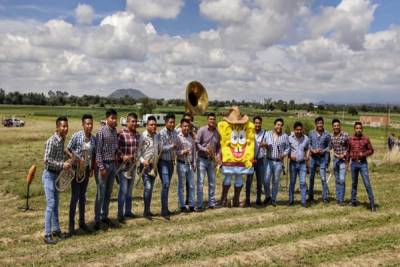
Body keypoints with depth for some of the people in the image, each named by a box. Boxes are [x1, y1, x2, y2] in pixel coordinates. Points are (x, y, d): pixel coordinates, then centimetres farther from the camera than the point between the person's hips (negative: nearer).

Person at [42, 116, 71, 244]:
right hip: (49, 175, -9)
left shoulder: (62, 140, 7)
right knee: (51, 204, -9)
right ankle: (47, 235, -4)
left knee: (55, 204, 15)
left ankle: (56, 229, 25)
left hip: (57, 175, 9)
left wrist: (65, 165, 6)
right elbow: (47, 160, -23)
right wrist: (62, 165, -22)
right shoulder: (51, 141, -19)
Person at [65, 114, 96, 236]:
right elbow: (67, 150, -12)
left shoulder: (93, 138, 1)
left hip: (86, 169, 5)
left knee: (83, 195, 14)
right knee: (75, 196, -3)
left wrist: (92, 168, 10)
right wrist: (74, 158, -26)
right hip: (76, 168, -5)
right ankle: (71, 224, 8)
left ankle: (82, 222, 25)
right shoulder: (77, 136, -13)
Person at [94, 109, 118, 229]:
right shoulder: (101, 131, -12)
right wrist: (101, 167, -17)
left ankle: (104, 216, 23)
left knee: (108, 193, 13)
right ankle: (97, 219, 9)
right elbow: (98, 151, -14)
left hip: (113, 164, 6)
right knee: (101, 194, 0)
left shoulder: (115, 131, 8)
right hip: (104, 164, -6)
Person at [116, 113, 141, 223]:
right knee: (123, 189, -6)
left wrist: (137, 157, 7)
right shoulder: (121, 134, -12)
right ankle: (120, 214, 3)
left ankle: (128, 211, 27)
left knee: (130, 189, 15)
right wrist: (122, 156, -26)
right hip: (123, 164, -7)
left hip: (133, 165, 7)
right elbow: (117, 148, -13)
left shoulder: (137, 134, 8)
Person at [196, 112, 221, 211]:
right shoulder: (202, 130, -8)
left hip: (212, 160, 5)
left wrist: (218, 156, -1)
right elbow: (196, 143, -11)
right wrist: (205, 150, -23)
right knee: (200, 182, -5)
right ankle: (199, 205, -1)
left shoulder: (217, 132, 8)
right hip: (202, 159, -5)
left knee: (212, 182, 10)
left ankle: (212, 203, 21)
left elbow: (218, 146, 13)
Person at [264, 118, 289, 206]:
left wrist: (284, 154, -13)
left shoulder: (285, 136, 5)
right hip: (269, 161, 0)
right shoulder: (267, 134, 6)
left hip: (279, 162, 0)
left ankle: (273, 199, 18)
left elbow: (287, 148, 5)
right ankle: (268, 196, 17)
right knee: (266, 180, -5)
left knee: (276, 181, 6)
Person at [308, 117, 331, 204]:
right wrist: (313, 150, -12)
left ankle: (325, 198, 4)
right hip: (313, 157, 2)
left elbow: (329, 146, 2)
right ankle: (311, 197, 22)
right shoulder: (311, 133, -1)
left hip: (322, 157, -2)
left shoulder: (327, 134, -4)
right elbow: (308, 144, 5)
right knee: (311, 178, 10)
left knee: (323, 178, -6)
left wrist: (322, 151, -14)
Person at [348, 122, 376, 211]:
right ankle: (353, 201, 24)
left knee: (367, 184, -7)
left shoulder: (366, 139, -4)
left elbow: (371, 150, 2)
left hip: (363, 163, -2)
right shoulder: (351, 139, 2)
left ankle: (372, 204, -3)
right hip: (354, 163, 3)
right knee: (354, 183, 12)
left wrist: (364, 154, -15)